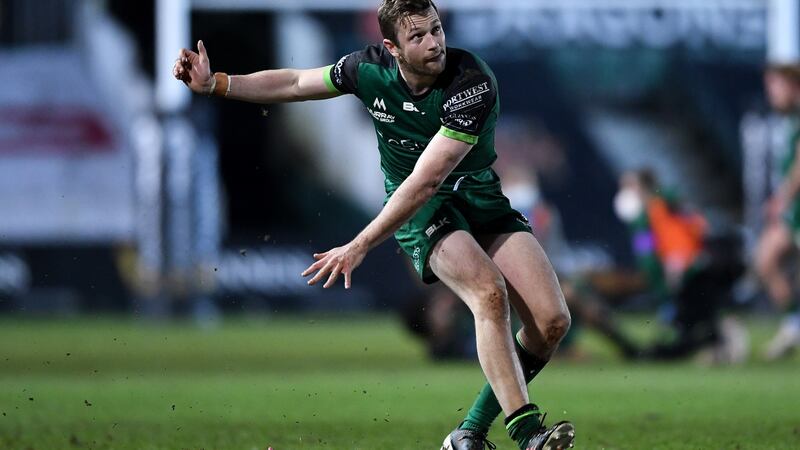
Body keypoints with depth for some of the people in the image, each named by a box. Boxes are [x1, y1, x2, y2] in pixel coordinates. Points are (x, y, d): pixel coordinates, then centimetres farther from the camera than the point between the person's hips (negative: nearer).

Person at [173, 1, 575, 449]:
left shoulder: (473, 83, -25)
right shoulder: (371, 68, -12)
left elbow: (426, 180, -28)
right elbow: (295, 83, 9)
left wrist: (361, 245, -28)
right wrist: (213, 83, 3)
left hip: (480, 198, 0)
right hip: (419, 210, 0)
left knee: (553, 320, -15)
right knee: (490, 293, -29)